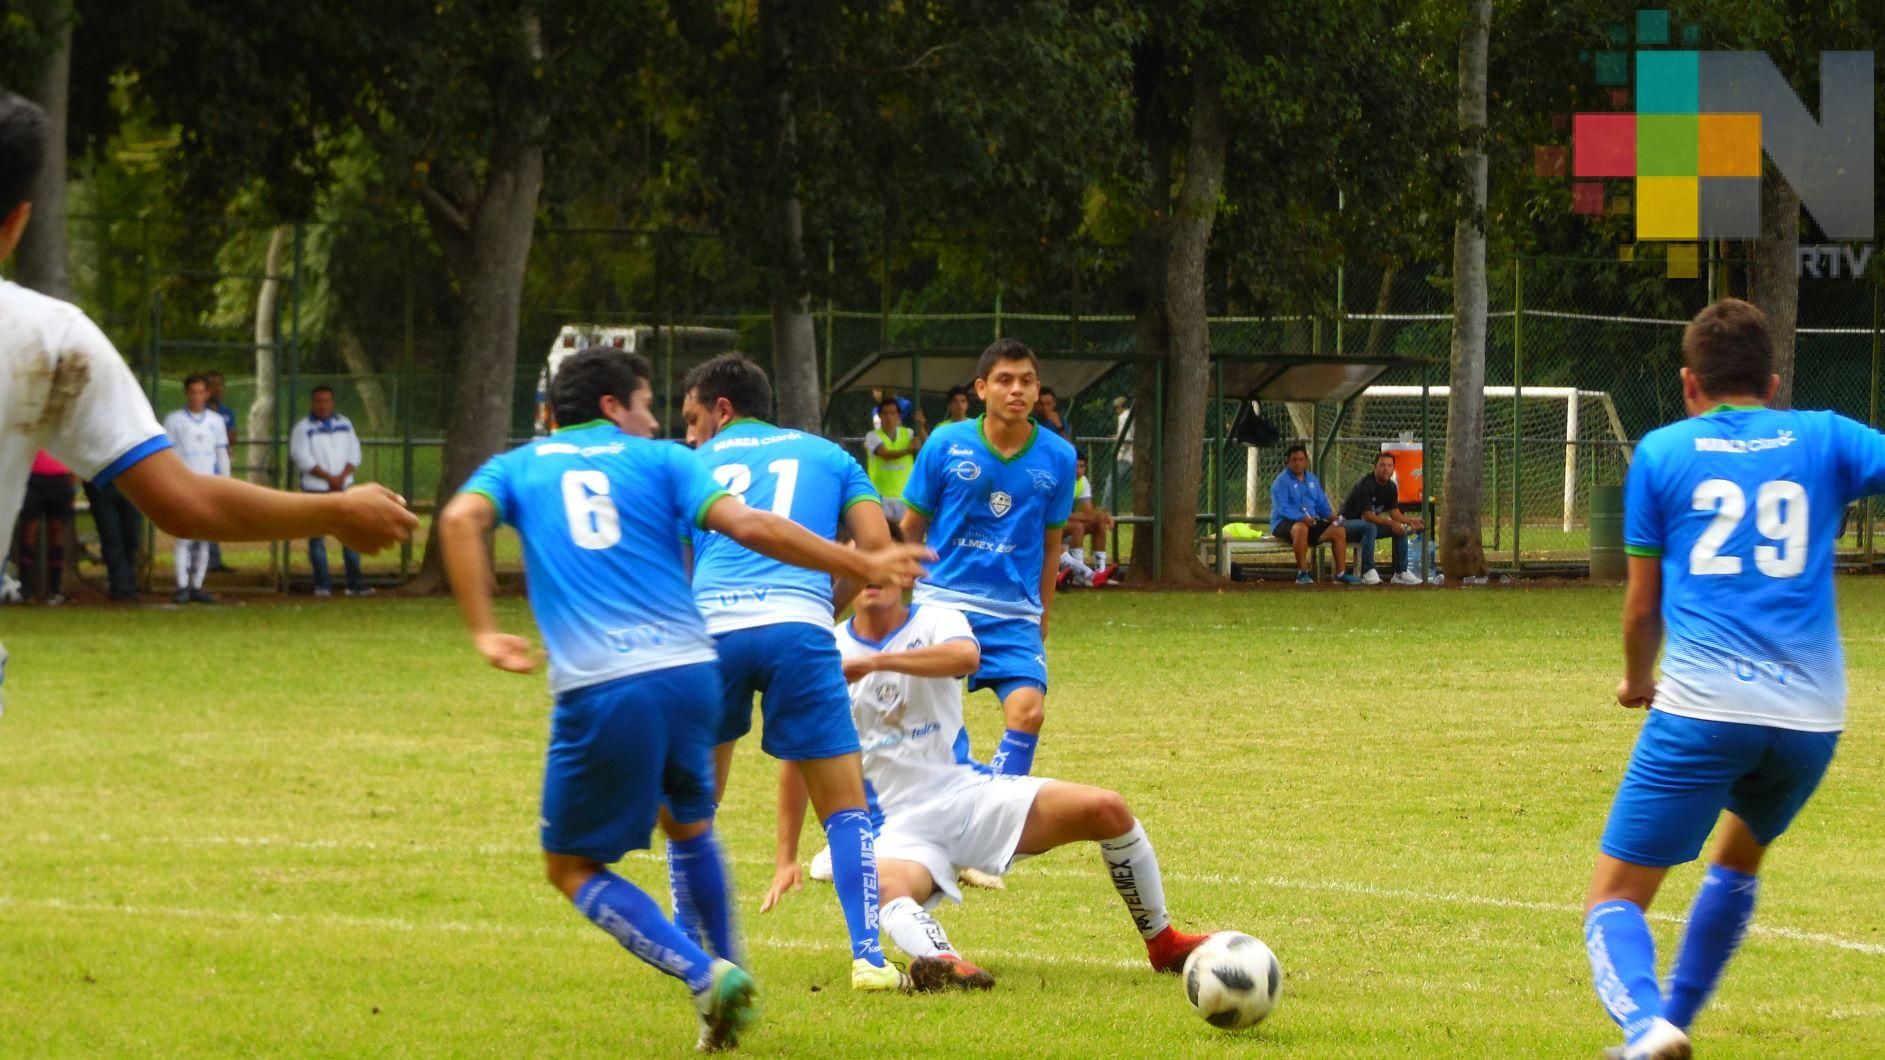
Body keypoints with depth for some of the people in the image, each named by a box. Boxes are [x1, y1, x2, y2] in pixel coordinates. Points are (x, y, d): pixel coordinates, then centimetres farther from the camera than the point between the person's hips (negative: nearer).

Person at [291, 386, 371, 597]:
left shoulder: (344, 424, 13)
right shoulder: (303, 428, 0)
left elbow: (354, 452, 10)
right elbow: (303, 459, -9)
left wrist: (342, 477, -6)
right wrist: (330, 478, -12)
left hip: (344, 487, 3)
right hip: (316, 488, -3)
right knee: (317, 538, -4)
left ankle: (355, 583, 2)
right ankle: (322, 585, 0)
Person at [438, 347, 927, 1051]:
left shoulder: (516, 467, 17)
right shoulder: (658, 461, 14)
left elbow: (461, 519, -5)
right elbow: (747, 526, 0)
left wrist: (483, 633, -7)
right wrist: (861, 566, 7)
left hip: (598, 690, -2)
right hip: (689, 673, 2)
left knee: (572, 866, 11)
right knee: (689, 827, 29)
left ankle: (705, 977, -7)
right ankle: (728, 977, 27)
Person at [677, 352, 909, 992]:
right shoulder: (824, 455, 24)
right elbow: (875, 543, 11)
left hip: (712, 628, 1)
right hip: (799, 626, -1)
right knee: (845, 803, 6)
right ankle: (868, 957, -7)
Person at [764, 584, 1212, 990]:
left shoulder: (935, 622, 0)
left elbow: (966, 656, -27)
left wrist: (874, 661, -34)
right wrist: (787, 860, 4)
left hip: (965, 793, 1)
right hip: (898, 826, -1)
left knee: (1106, 809, -14)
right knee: (885, 888, -38)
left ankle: (1163, 943, 2)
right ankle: (940, 958, -68)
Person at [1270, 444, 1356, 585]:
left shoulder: (1312, 479, 17)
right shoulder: (1282, 481, -5)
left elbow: (1322, 504, 20)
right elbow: (1281, 508, -17)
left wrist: (1331, 516, -2)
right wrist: (1302, 518, -30)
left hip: (1311, 521, 7)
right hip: (1284, 523, -7)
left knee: (1339, 530, -11)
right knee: (1301, 528, -40)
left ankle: (1341, 573, -8)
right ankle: (1302, 572, -34)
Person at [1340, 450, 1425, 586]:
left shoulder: (1391, 487, 3)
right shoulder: (1365, 484, -23)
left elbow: (1394, 513, 2)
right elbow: (1367, 515, -28)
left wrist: (1410, 520, -19)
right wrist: (1391, 523, -35)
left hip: (1372, 521, 8)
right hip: (1350, 521, -8)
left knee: (1401, 528, -8)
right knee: (1370, 527, -39)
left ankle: (1401, 572, -5)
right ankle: (1368, 572, -39)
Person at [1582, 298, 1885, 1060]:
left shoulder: (1662, 453, 11)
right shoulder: (1823, 440, 13)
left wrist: (1637, 679, 33)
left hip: (1702, 706, -3)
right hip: (1811, 714, 3)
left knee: (1615, 897, 1)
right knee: (1741, 854, 32)